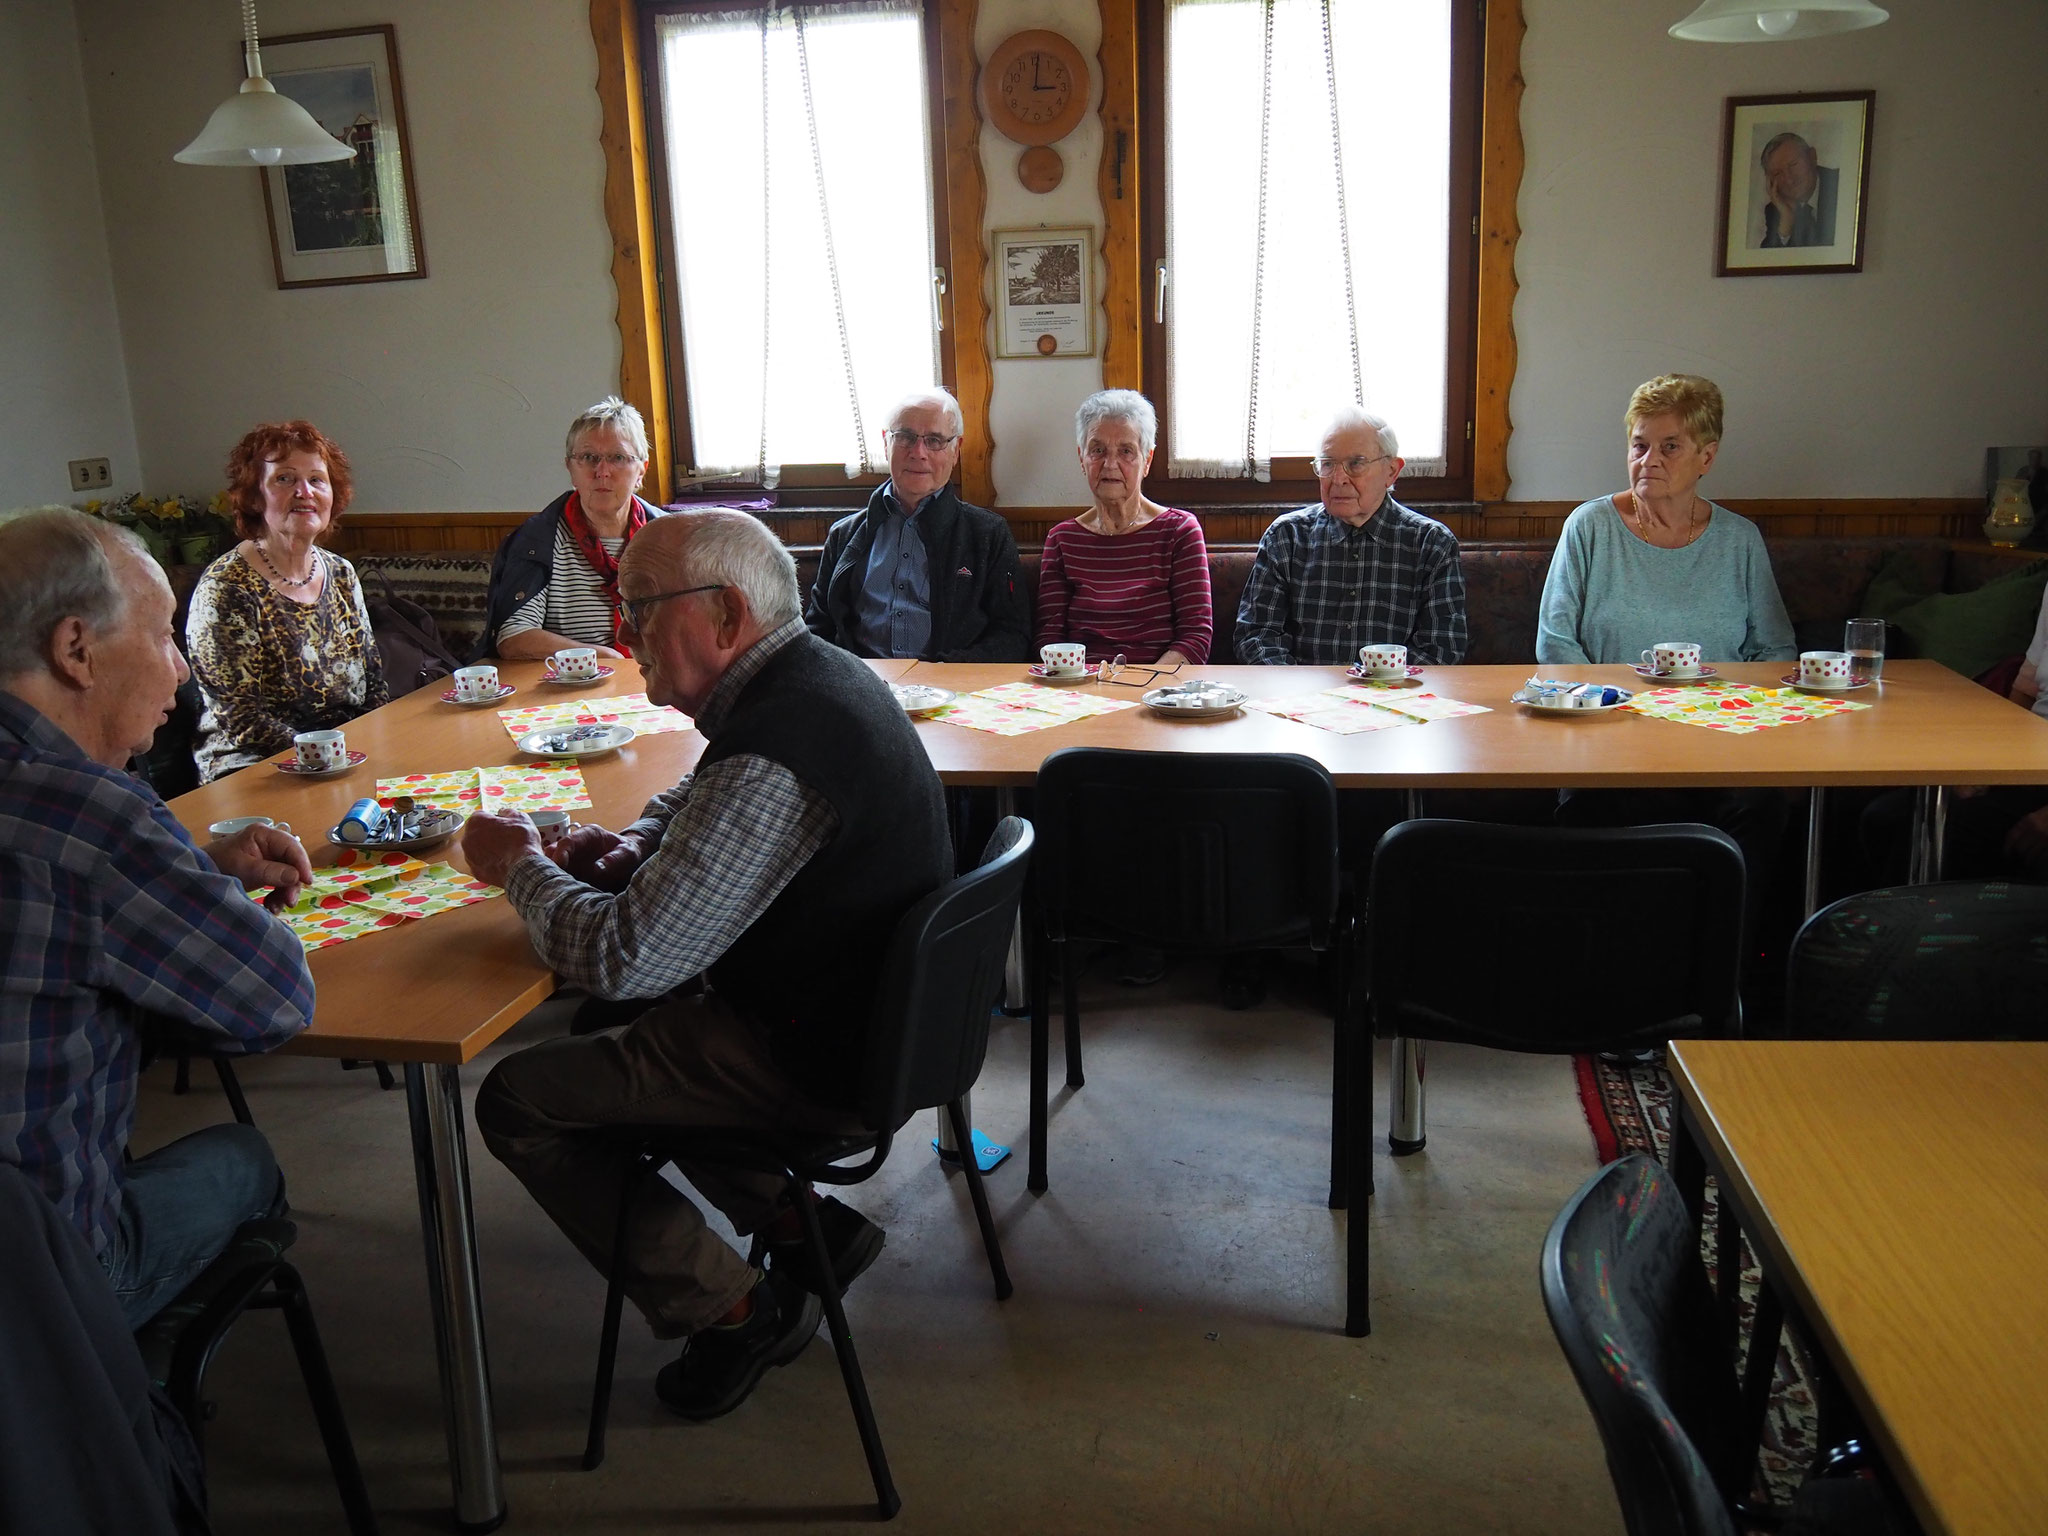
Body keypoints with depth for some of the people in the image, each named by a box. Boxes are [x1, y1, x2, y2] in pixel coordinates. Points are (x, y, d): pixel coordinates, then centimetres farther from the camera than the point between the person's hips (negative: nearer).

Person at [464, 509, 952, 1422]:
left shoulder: (768, 761, -30)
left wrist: (521, 868, -11)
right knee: (604, 1034, 27)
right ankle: (804, 1225, 23)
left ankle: (730, 1308, 9)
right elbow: (696, 796, 23)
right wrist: (635, 847, 2)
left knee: (516, 1101, -1)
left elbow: (622, 960, -29)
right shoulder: (817, 673, 3)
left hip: (816, 1066, -10)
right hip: (866, 1010, 10)